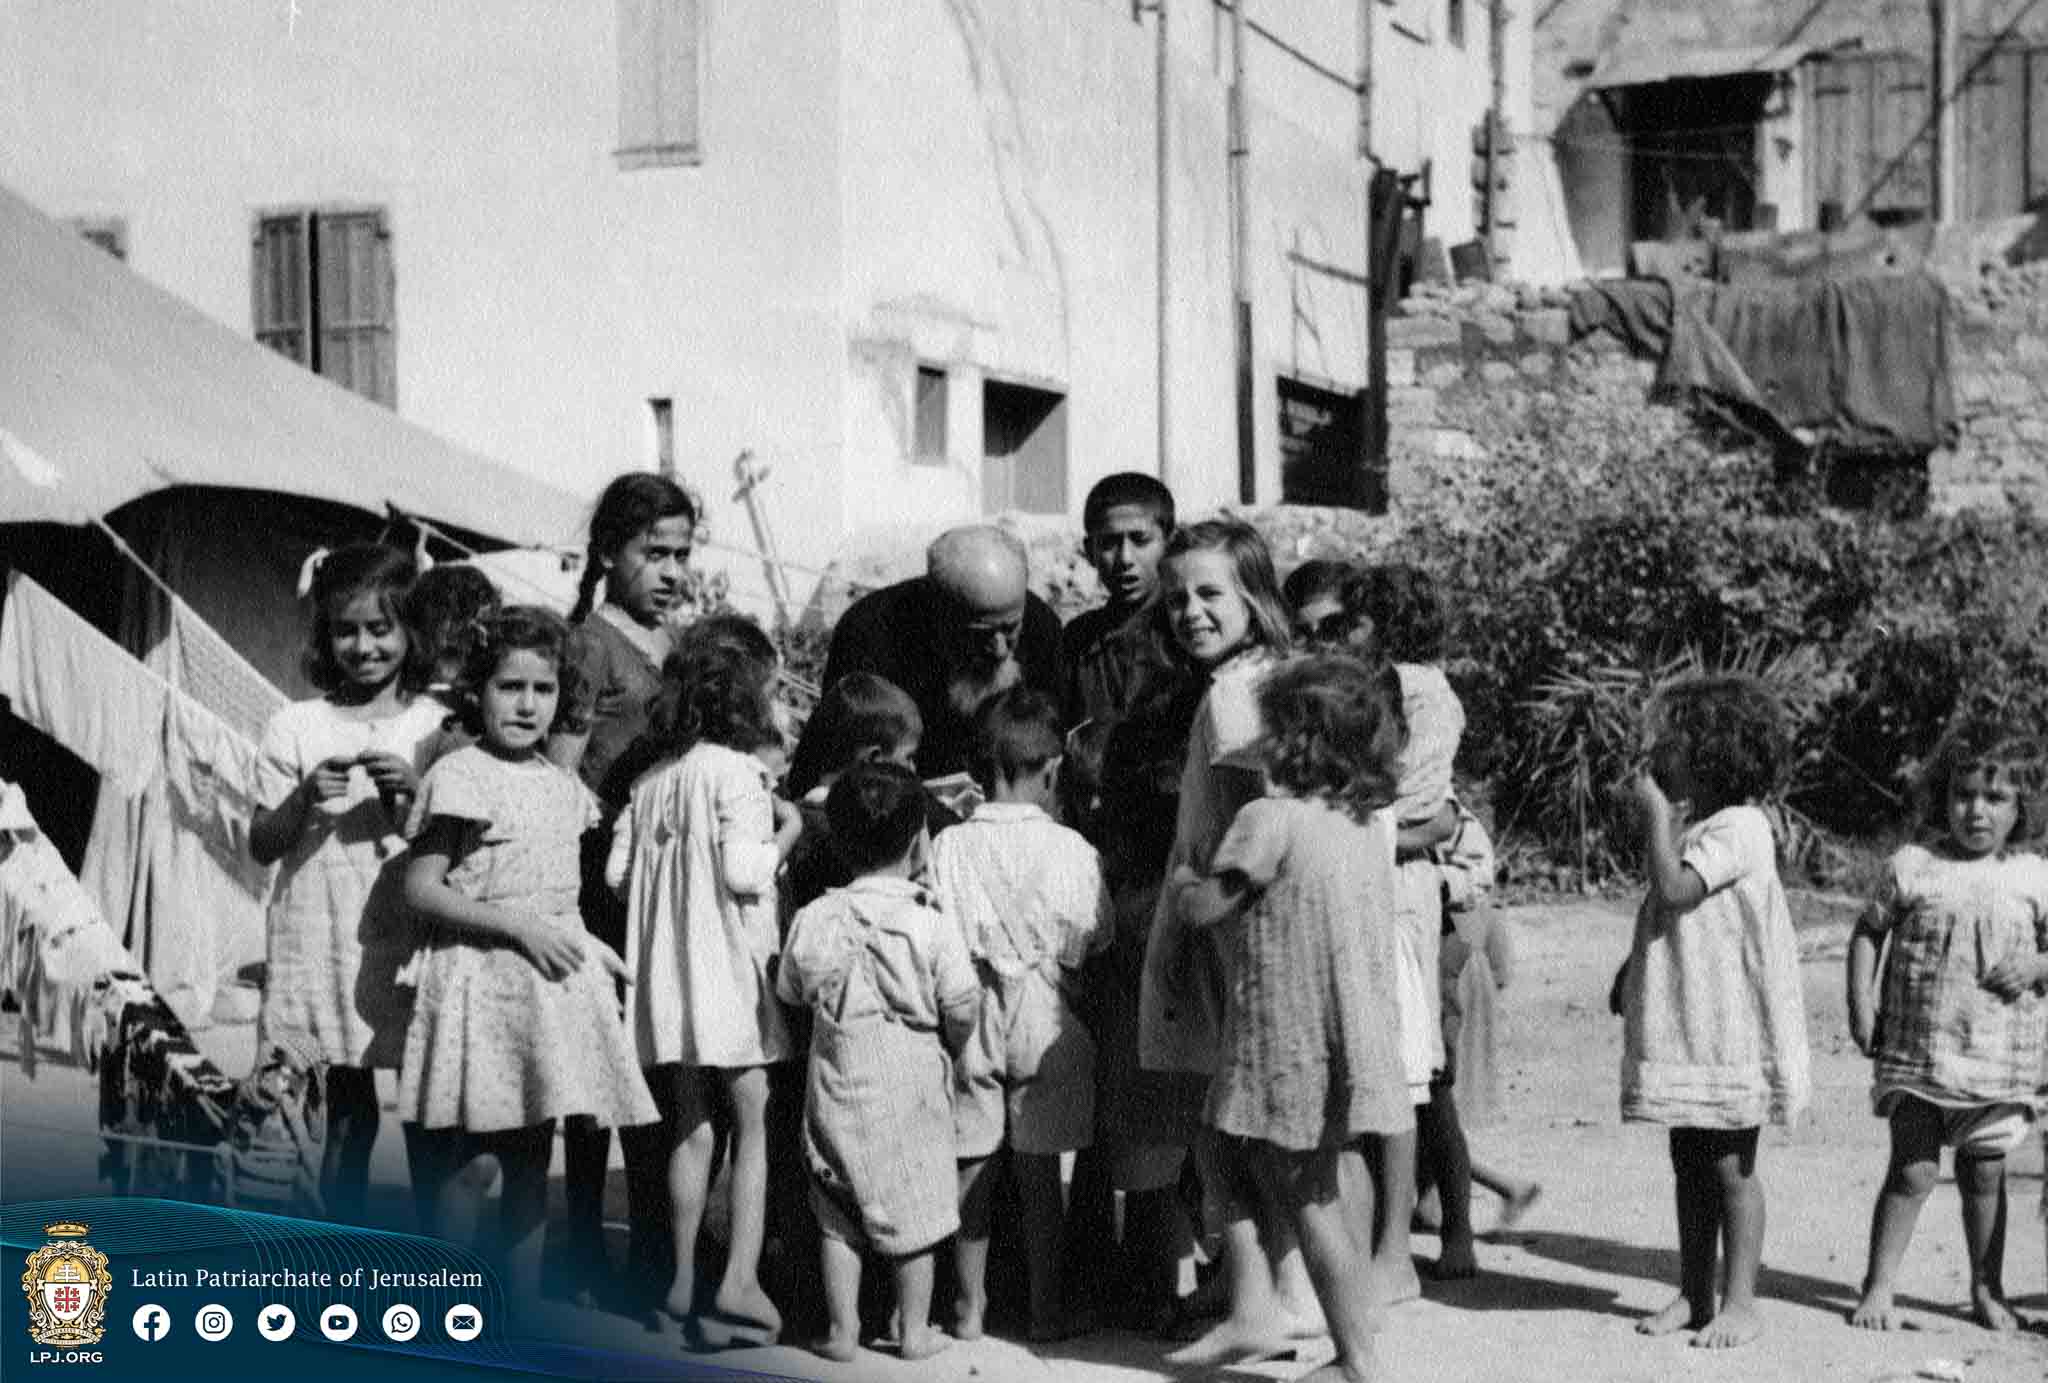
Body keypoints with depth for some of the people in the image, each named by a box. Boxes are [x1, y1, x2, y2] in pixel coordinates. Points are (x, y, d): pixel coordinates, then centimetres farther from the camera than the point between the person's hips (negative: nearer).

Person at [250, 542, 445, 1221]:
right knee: (347, 1116, 4)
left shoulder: (439, 727, 2)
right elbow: (261, 845, 4)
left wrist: (415, 792, -14)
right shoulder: (297, 726, 2)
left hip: (412, 944, 0)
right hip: (323, 943, 0)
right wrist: (304, 799, -15)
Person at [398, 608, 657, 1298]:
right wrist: (517, 924, -17)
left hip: (551, 982, 7)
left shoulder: (563, 787, 13)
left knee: (531, 1163, 11)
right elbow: (420, 890, -11)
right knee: (470, 1163, -7)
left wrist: (590, 948, 7)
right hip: (478, 979, -7)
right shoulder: (458, 777, -8)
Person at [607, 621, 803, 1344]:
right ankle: (740, 1278, -10)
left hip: (663, 978, 6)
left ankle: (683, 1282, 16)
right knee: (753, 1120, -1)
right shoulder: (734, 770, -9)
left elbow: (617, 870, 9)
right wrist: (786, 832, -1)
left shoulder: (653, 780, 12)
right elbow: (744, 872, -17)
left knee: (690, 1127, 12)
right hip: (724, 966, -6)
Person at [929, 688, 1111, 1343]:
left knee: (972, 1167, 10)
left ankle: (971, 1305, 17)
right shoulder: (1071, 850, -10)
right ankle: (1046, 1306, 15)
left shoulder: (948, 846, -6)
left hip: (969, 1019, 1)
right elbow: (1092, 944, -3)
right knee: (1039, 1172, 7)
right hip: (1044, 1022, -1)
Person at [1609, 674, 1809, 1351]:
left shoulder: (1739, 827, -15)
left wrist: (1655, 811, -18)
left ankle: (1739, 1301, 8)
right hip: (1684, 1029, 9)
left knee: (1731, 1167, 0)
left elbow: (1673, 892, -25)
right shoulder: (1695, 829, 16)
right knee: (1690, 1166, 12)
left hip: (1727, 1034, -9)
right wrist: (1632, 971, 15)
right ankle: (1694, 1295, 20)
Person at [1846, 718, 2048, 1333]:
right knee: (1913, 1170, -2)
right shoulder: (1912, 868, 1)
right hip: (1916, 1051, -1)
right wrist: (1860, 1004, 1)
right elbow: (1868, 932, 9)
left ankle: (1986, 1290, 25)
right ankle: (1878, 1287, 8)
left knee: (1984, 1174, 11)